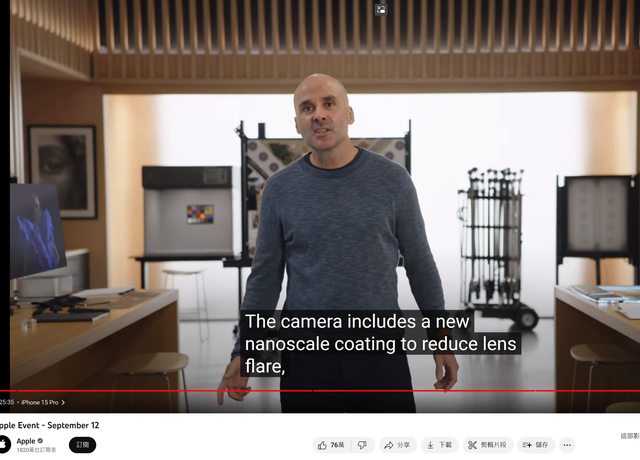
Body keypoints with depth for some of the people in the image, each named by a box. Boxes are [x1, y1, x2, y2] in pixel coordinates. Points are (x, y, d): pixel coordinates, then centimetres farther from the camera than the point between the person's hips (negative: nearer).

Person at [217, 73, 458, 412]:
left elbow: (419, 263, 2)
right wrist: (243, 351, -1)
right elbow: (265, 276, 3)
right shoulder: (279, 189, -2)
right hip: (306, 354, 1)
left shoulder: (392, 180, -5)